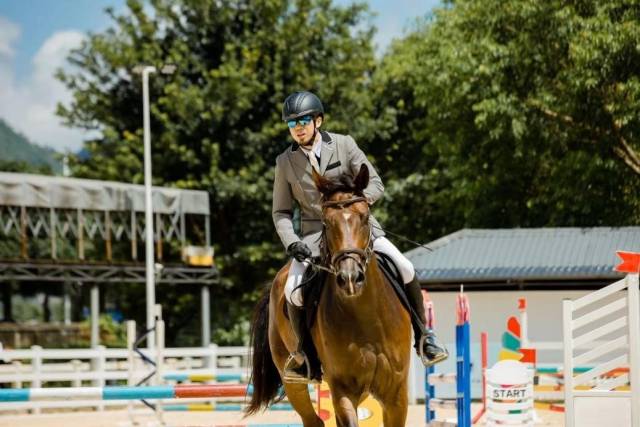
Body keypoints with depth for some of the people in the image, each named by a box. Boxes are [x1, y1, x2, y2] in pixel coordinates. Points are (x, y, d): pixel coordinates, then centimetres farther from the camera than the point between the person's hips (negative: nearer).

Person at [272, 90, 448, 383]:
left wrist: (361, 199, -26)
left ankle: (423, 336, 2)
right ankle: (302, 352, -1)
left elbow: (375, 183, -3)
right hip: (315, 235, 0)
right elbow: (281, 212, 5)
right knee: (294, 289, -24)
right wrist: (291, 243, -13)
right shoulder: (285, 162, 0)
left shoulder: (344, 145, -3)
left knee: (404, 268, -18)